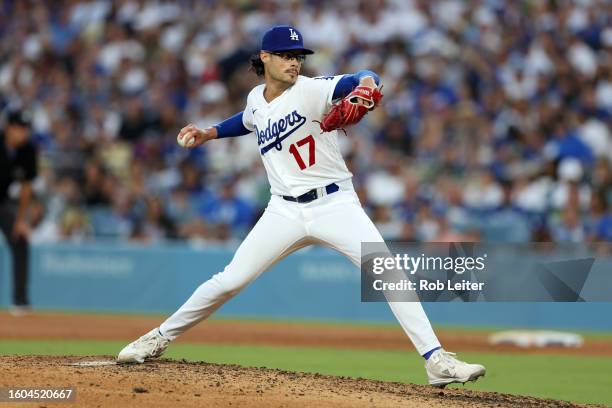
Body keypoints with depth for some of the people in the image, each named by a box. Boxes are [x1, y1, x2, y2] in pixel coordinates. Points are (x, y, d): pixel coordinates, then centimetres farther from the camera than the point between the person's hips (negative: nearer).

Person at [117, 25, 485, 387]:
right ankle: (160, 338, 19)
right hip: (285, 211, 4)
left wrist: (365, 83, -54)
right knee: (230, 281, 0)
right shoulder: (256, 98, 6)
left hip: (335, 204, -3)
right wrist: (207, 134, 22)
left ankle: (437, 360, -18)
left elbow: (352, 83, -31)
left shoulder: (310, 90, -11)